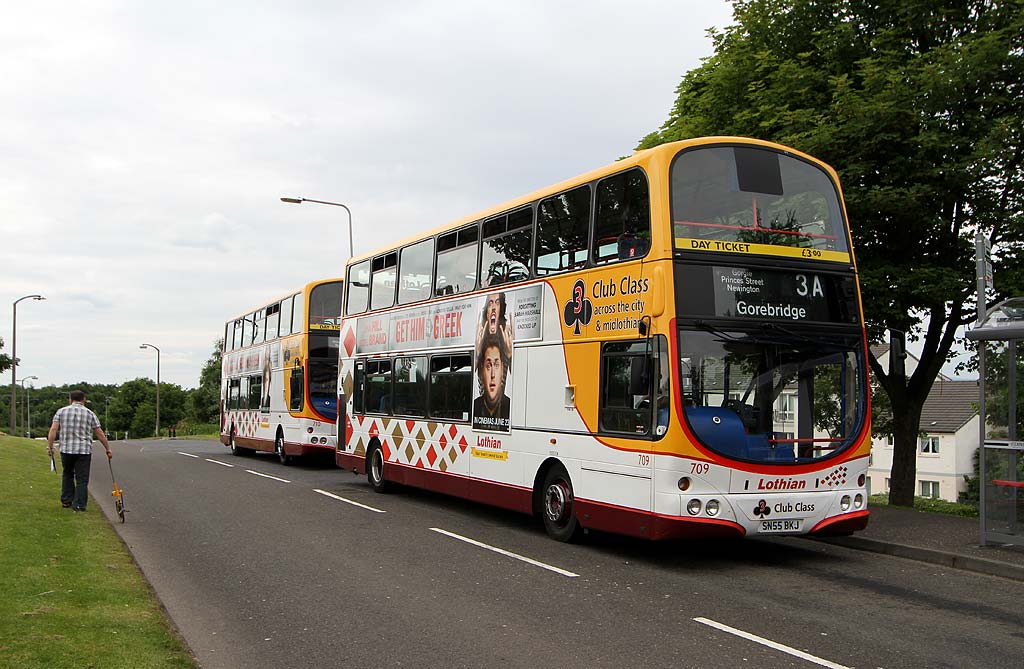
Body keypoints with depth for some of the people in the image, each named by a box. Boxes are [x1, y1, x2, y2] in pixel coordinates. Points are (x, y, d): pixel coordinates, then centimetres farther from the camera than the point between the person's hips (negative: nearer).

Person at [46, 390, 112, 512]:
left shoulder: (61, 411, 6)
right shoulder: (90, 414, 4)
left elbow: (53, 430, -3)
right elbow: (100, 434, 4)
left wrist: (49, 446, 0)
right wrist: (108, 449, 10)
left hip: (66, 449, 2)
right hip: (84, 450, -2)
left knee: (67, 475, 22)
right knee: (82, 479, 2)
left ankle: (66, 500, 23)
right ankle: (79, 505, -3)